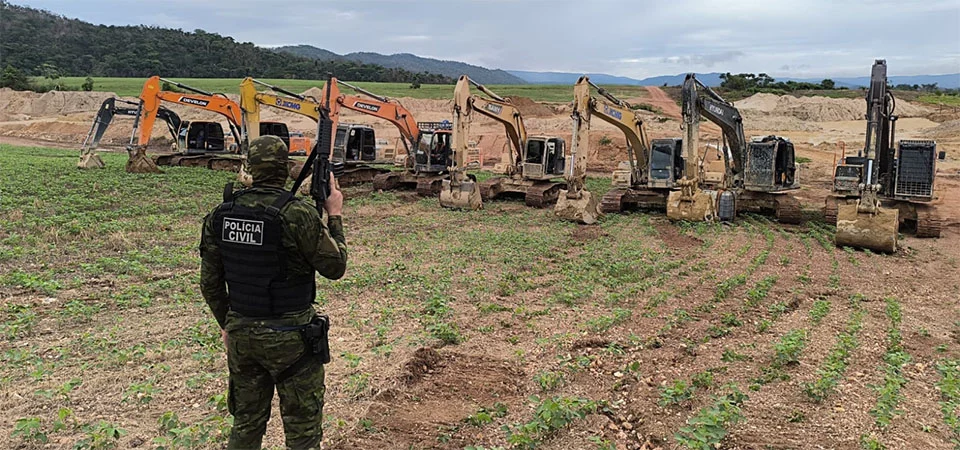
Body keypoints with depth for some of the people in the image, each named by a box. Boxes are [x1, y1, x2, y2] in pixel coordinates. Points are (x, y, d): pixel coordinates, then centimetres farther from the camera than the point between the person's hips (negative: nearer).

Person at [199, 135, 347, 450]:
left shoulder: (220, 214, -2)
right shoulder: (299, 215, -19)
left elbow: (210, 282, 6)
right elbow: (334, 267, -8)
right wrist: (334, 216, 4)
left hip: (241, 333, 6)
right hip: (290, 339, -5)